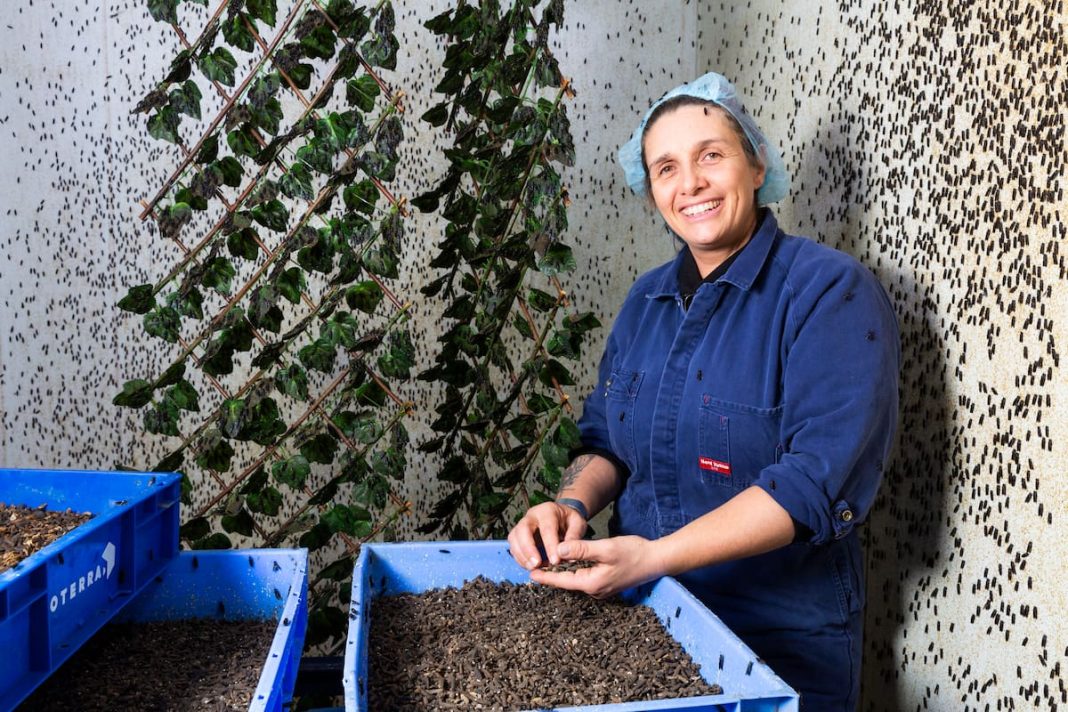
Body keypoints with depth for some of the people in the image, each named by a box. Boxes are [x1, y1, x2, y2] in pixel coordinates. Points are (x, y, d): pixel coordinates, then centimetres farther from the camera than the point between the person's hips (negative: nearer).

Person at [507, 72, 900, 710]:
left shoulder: (831, 293, -16)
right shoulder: (647, 300, 5)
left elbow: (821, 481, -24)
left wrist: (656, 556, -29)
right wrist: (572, 503, -11)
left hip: (783, 645, -5)